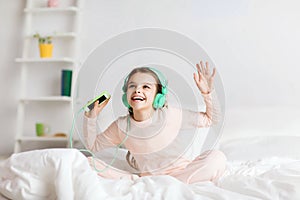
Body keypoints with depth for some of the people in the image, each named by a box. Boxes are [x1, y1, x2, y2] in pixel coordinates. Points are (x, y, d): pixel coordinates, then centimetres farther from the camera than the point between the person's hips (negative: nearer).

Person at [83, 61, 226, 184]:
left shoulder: (170, 116, -9)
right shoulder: (121, 126, -3)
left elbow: (210, 119, 1)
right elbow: (93, 146, 11)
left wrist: (208, 93, -15)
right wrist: (91, 116, -4)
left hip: (180, 173, -1)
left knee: (217, 158, -30)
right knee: (89, 163, -13)